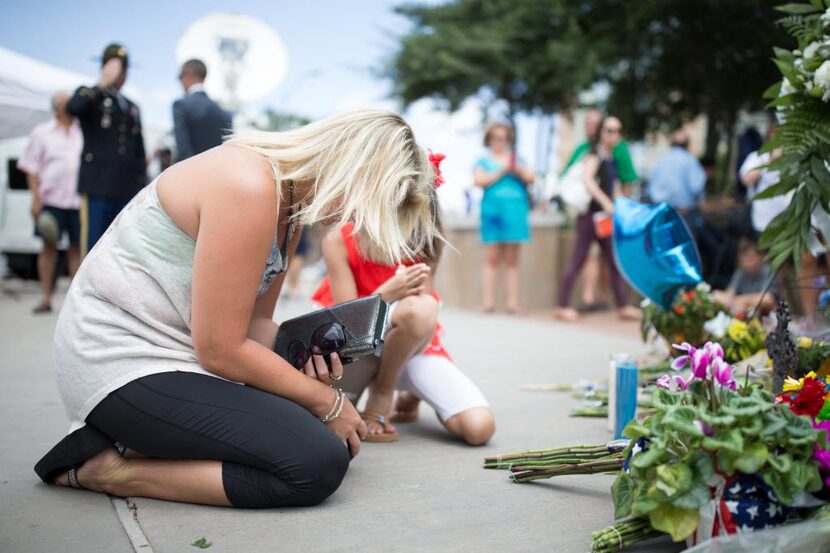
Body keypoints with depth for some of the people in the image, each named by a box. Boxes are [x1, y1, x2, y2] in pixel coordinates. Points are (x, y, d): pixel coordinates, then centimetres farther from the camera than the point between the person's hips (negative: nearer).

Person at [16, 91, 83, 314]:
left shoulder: (83, 132, 11)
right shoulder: (42, 133, 7)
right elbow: (31, 169, 4)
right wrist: (36, 199, -5)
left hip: (79, 200, 1)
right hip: (51, 199, -1)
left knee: (77, 247, 2)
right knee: (49, 246, 1)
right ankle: (46, 298, 6)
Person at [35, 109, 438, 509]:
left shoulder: (293, 202, 7)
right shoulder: (250, 185, -23)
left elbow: (255, 321, 8)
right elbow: (220, 349, -21)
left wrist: (301, 362, -12)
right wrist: (328, 403, -10)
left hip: (174, 355, 10)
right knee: (319, 463, -19)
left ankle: (135, 441, 5)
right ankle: (113, 470, -9)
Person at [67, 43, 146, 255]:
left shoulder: (132, 107, 22)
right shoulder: (90, 97, 7)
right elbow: (72, 107, -18)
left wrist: (142, 191, 15)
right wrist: (103, 84, -16)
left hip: (128, 190, 5)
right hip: (97, 187, -5)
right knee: (93, 246, -8)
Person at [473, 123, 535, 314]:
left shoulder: (517, 160, 20)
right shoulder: (484, 161, 12)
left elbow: (530, 178, 8)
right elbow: (479, 180, -4)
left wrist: (517, 169, -9)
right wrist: (501, 172, -8)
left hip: (515, 212, 2)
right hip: (493, 210, -2)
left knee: (512, 260, 0)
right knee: (493, 258, -7)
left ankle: (513, 302, -1)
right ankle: (487, 301, -6)